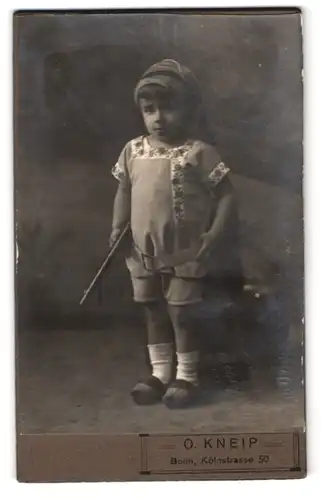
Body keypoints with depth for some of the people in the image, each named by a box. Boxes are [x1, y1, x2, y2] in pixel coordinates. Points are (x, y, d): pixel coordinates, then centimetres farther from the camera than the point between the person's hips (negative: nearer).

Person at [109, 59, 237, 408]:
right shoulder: (133, 151, 2)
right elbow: (124, 191, 13)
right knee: (153, 313, 15)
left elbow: (226, 194, -9)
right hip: (143, 253, 5)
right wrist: (118, 228, 3)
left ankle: (186, 377, 23)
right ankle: (160, 373, 32)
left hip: (185, 255, -5)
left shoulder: (199, 152, -12)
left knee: (180, 315, 4)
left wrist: (213, 234, -17)